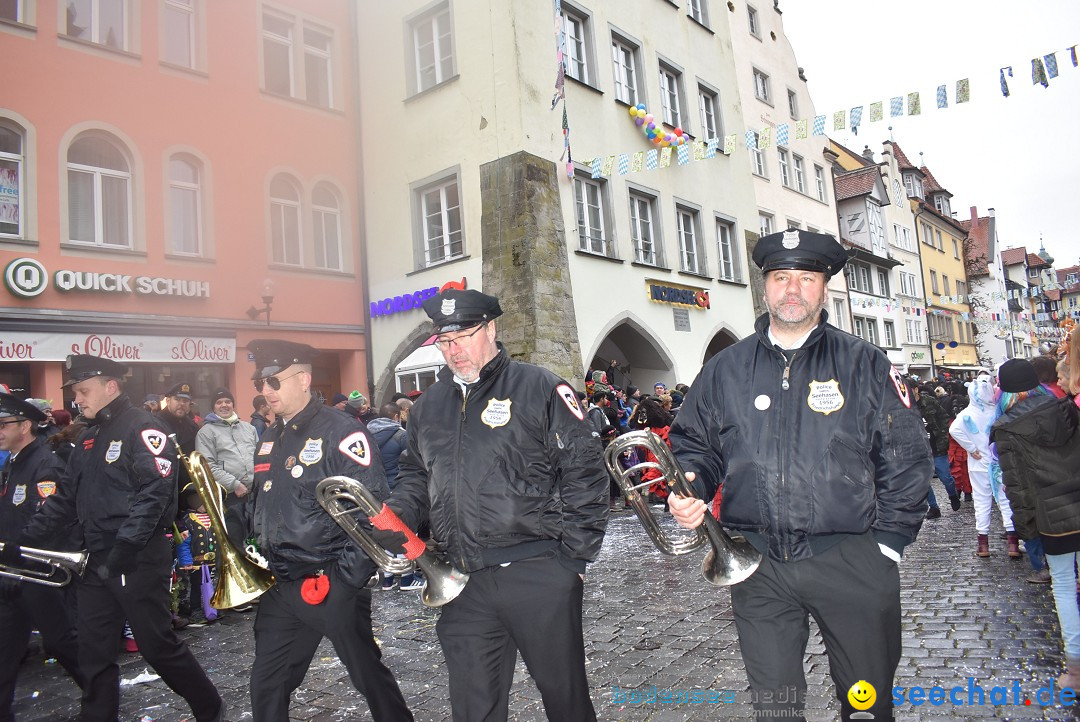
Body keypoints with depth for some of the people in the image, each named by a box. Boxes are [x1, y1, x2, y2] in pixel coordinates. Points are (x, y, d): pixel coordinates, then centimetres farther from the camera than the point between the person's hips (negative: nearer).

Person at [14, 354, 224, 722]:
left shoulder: (142, 428, -13)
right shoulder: (89, 437, 14)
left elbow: (153, 494, -22)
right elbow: (67, 497, 19)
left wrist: (121, 553, -24)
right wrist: (26, 537, 11)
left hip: (139, 561, -8)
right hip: (97, 562, 8)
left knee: (158, 646, 2)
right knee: (93, 653, 12)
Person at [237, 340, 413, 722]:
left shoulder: (340, 430, -15)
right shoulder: (269, 438, 11)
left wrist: (347, 578, -20)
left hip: (334, 586, -7)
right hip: (280, 585, 8)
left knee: (369, 675, 8)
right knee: (266, 687, 16)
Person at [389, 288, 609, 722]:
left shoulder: (539, 388, -5)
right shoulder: (428, 406, 13)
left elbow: (584, 472, -7)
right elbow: (415, 476, 23)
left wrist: (575, 557, -10)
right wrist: (397, 516, 3)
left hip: (538, 576, -4)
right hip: (464, 585, 5)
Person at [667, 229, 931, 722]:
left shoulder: (864, 364, 1)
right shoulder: (724, 370, 5)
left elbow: (905, 458, 2)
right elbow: (694, 443, 13)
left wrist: (888, 543, -2)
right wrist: (688, 489, -7)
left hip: (851, 562, 0)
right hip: (758, 566, 1)